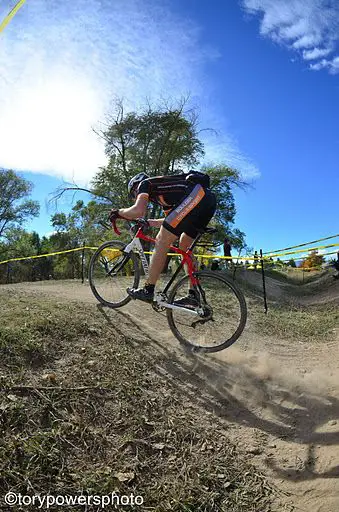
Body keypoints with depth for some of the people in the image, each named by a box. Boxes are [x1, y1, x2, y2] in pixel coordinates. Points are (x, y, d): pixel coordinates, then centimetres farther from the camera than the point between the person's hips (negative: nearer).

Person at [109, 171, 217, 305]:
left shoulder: (144, 183, 12)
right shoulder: (162, 190, 36)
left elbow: (138, 211, -6)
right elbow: (172, 221, 40)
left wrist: (119, 212, 13)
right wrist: (147, 222, 42)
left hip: (196, 197, -9)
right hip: (210, 199, 9)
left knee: (162, 241, -4)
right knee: (184, 246, 17)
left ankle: (148, 291, 1)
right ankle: (194, 295, 16)